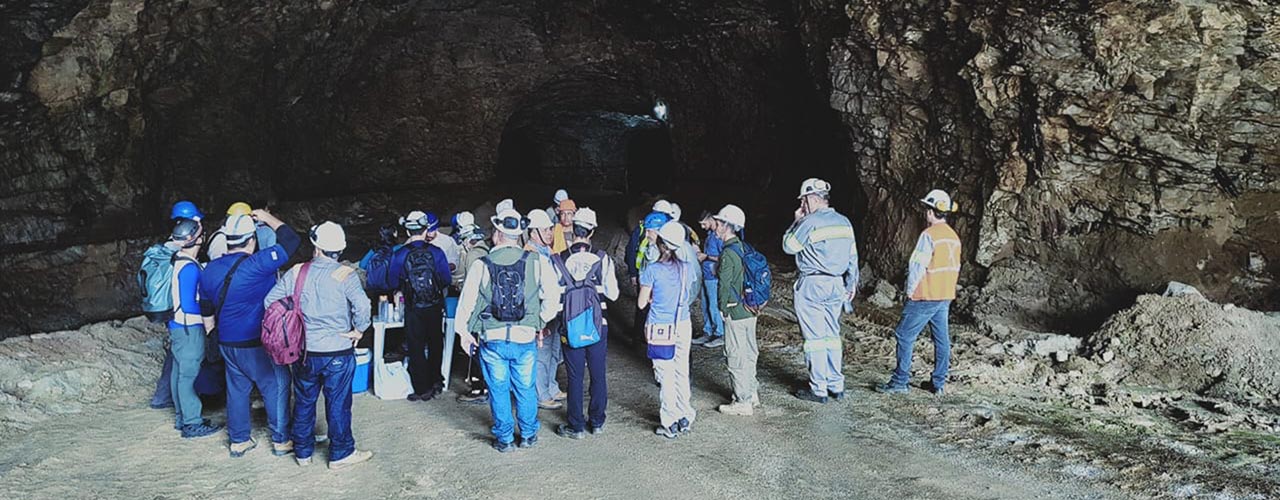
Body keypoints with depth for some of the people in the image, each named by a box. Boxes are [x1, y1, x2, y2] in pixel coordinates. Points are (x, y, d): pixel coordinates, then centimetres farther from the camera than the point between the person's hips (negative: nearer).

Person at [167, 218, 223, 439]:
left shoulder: (178, 261, 8)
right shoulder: (189, 268, -21)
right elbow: (188, 305, -23)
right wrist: (208, 316, -10)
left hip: (178, 325, 10)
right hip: (189, 328, -10)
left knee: (179, 371, 16)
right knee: (189, 375, -3)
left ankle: (181, 417, 27)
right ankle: (193, 424, 4)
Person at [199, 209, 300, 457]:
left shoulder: (210, 269, 3)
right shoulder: (257, 264, -21)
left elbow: (207, 306, 15)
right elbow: (291, 239, -18)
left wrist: (215, 331, 31)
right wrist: (268, 218, -4)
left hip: (227, 342, 7)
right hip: (257, 344, -7)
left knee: (237, 390, 17)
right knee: (276, 389, 7)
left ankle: (238, 441, 25)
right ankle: (281, 441, 14)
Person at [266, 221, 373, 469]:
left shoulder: (296, 272, -2)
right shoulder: (345, 275, -13)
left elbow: (270, 301, -2)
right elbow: (362, 306, -26)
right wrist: (359, 330, -9)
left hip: (304, 351, 3)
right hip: (338, 351, -3)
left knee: (304, 402, 18)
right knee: (338, 404, 9)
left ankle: (302, 452, 30)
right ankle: (341, 453, 20)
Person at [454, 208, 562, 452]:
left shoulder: (481, 265, -8)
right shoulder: (535, 262, -6)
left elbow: (466, 302, -3)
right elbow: (553, 295, -6)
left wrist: (463, 332, 11)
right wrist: (542, 322, 9)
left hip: (492, 339, -1)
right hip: (525, 338, 1)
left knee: (499, 390, 13)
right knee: (526, 388, 16)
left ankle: (505, 439, 22)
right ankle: (529, 435, 28)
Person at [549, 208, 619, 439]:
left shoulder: (558, 261, -10)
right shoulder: (602, 259, -9)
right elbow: (613, 294, -7)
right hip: (598, 325, 1)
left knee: (575, 377, 8)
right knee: (598, 375, 13)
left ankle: (576, 426, 16)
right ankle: (597, 422, 24)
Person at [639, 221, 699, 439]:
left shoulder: (652, 270, -14)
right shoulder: (687, 268, -2)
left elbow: (642, 303, -7)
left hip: (660, 329, -4)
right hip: (683, 326, 4)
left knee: (666, 376, 4)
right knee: (681, 372, 16)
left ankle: (670, 424, 11)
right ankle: (684, 416, 26)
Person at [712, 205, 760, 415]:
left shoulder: (728, 253, -18)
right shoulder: (743, 248, 9)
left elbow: (724, 285, -18)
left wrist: (722, 308, -6)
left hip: (735, 312, -9)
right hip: (749, 310, 9)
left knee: (736, 356, -1)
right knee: (749, 352, 18)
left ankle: (742, 402, 5)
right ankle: (752, 394, 29)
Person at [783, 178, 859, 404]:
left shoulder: (810, 222, -14)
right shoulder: (844, 222, 9)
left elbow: (788, 246, -5)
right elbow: (852, 256, 14)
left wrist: (797, 221, 3)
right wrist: (852, 283, 21)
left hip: (812, 286, -7)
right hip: (836, 285, 7)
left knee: (815, 338, -1)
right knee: (832, 336, 14)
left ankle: (818, 389, 3)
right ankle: (836, 385, 18)